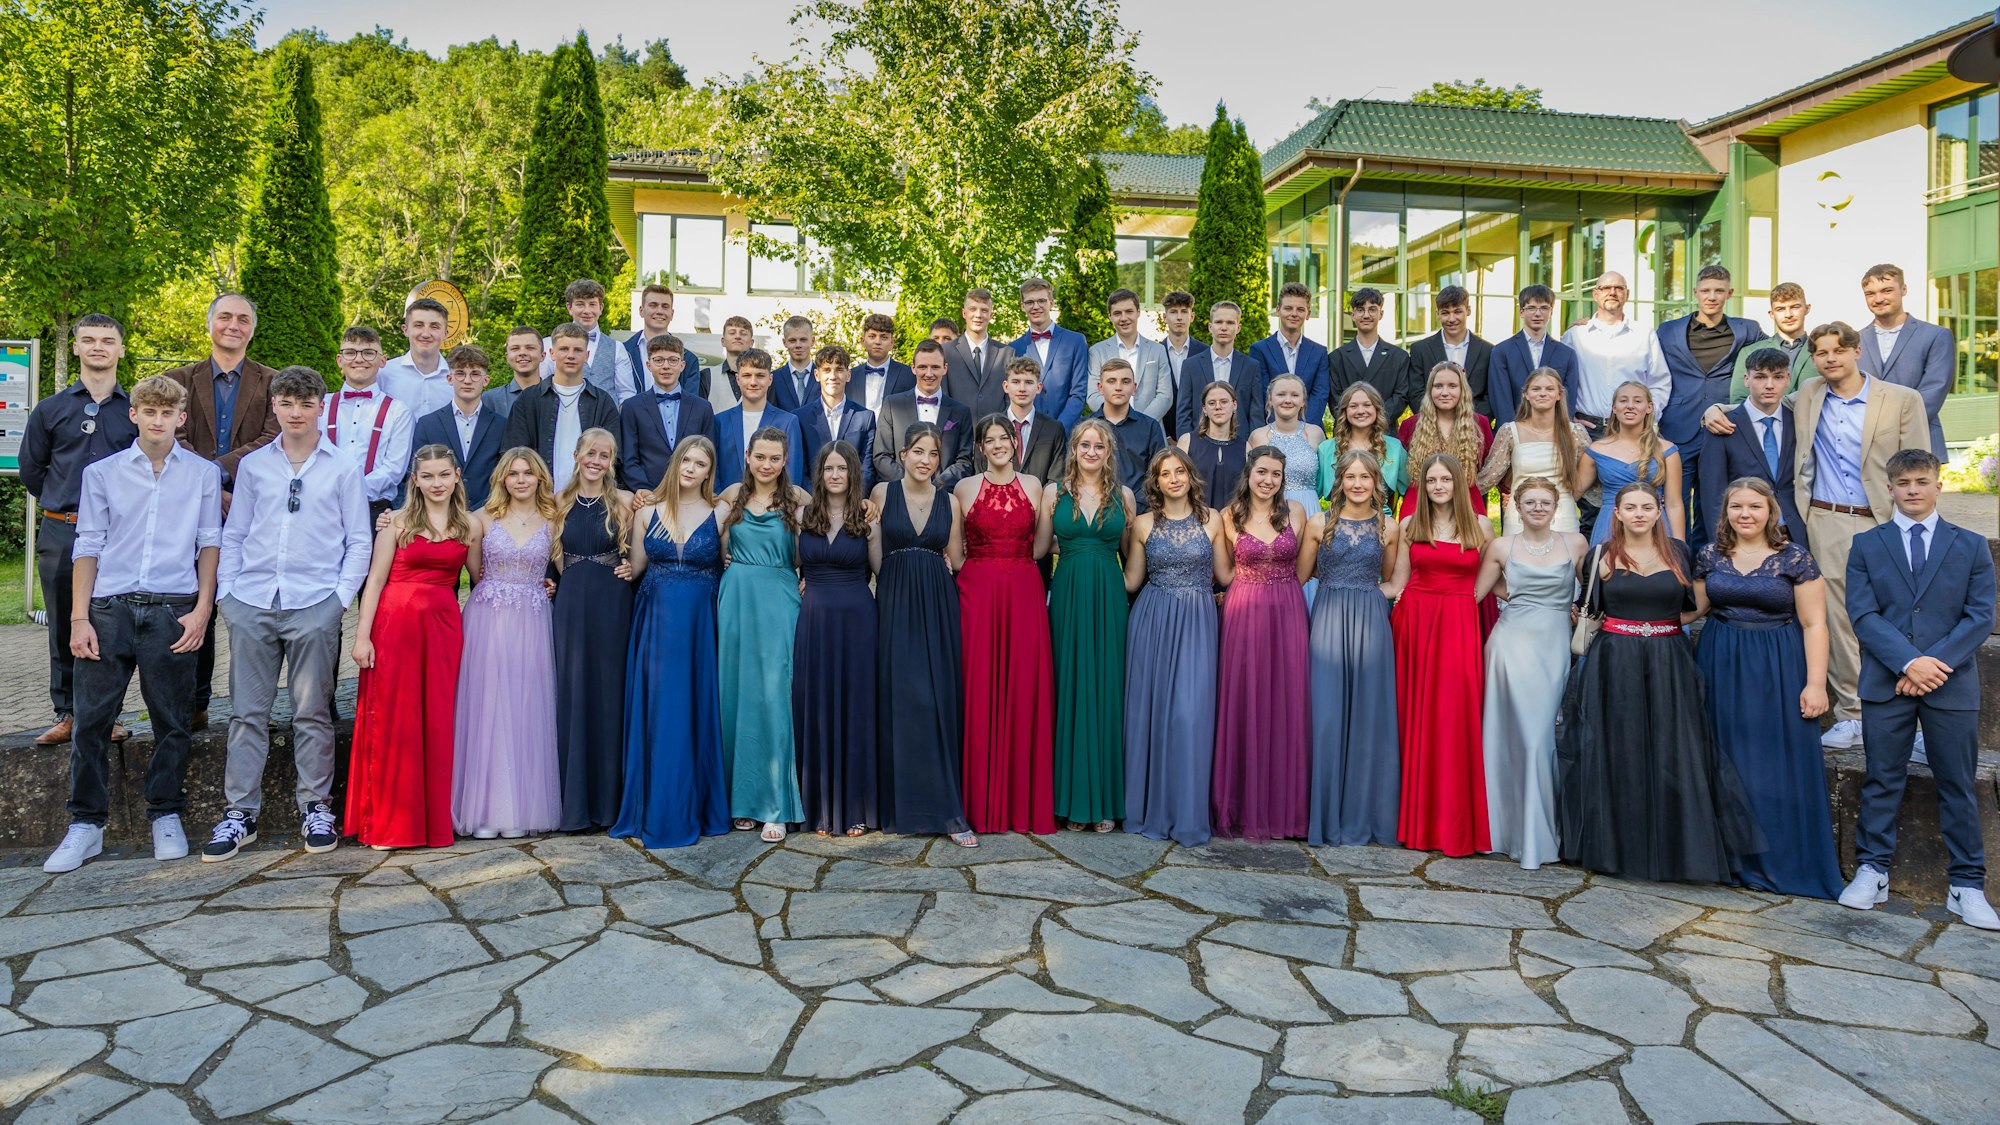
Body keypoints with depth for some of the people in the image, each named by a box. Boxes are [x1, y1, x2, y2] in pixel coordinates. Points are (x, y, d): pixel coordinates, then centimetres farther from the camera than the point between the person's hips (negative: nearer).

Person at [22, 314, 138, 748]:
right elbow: (31, 471, 17)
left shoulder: (137, 410, 6)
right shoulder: (50, 410, 10)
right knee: (64, 630, 6)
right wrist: (65, 504, 12)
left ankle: (107, 715, 10)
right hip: (60, 535, 2)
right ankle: (67, 714, 15)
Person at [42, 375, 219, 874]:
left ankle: (166, 817, 15)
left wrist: (202, 610, -2)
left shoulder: (203, 474, 8)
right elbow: (88, 547, 8)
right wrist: (79, 618, 1)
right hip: (109, 607, 1)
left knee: (171, 720, 4)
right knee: (91, 719, 1)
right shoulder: (101, 473, 10)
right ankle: (86, 824, 12)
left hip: (172, 609, -1)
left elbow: (210, 543, 7)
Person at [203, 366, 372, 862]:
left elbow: (359, 540, 5)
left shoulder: (343, 468, 5)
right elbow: (234, 535, 14)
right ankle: (239, 813, 12)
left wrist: (342, 596, -4)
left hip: (314, 605, -2)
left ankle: (316, 808, 14)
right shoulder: (253, 465, 11)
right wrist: (225, 592, 4)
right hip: (251, 603, 2)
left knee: (313, 713, 4)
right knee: (248, 711, 4)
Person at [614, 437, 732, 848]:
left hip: (699, 624, -2)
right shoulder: (647, 511, 6)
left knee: (696, 711, 2)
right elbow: (633, 569, 8)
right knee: (655, 711, 5)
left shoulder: (720, 512, 2)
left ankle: (695, 808, 13)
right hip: (654, 619, 2)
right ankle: (655, 809, 16)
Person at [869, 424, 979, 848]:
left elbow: (955, 561, 12)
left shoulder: (949, 502, 8)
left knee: (939, 702, -2)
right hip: (895, 605, -1)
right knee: (899, 700, -2)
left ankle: (945, 808, 2)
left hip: (937, 607, 1)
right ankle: (902, 804, 8)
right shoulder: (883, 493, 3)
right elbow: (874, 558, 4)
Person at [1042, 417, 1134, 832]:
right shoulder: (1054, 492, 6)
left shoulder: (1123, 496, 7)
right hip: (1068, 597, 0)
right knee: (1070, 688, 1)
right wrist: (1073, 546, -2)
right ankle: (1074, 797, 9)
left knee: (1107, 689, 1)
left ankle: (1105, 799, 9)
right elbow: (1038, 548, 6)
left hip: (1109, 600, 0)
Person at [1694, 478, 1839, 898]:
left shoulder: (1795, 559, -5)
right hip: (1720, 668, 3)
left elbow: (1813, 625, -7)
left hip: (1778, 673, -3)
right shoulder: (1709, 556, 5)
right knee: (1726, 765, 8)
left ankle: (1783, 861, 13)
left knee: (1779, 765, 1)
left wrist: (1815, 683, -12)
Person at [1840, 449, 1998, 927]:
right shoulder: (1866, 546, 6)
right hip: (1886, 684, 0)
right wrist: (1909, 662, -16)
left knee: (1958, 785, 5)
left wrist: (1935, 662, -14)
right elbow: (1863, 614, -3)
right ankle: (1872, 871, 12)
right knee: (1882, 780, 5)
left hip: (1952, 684, 0)